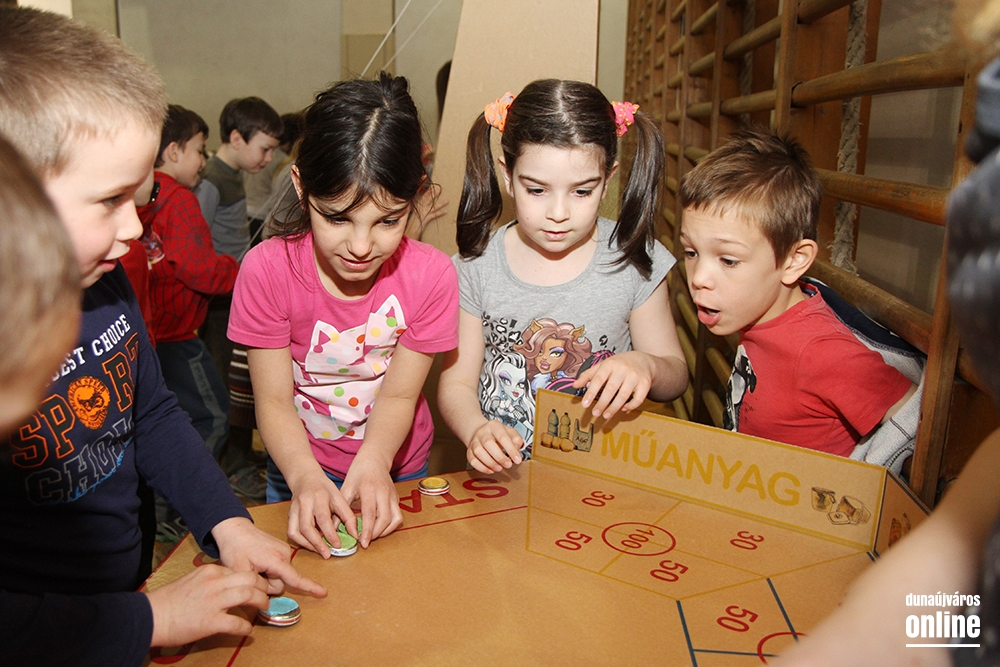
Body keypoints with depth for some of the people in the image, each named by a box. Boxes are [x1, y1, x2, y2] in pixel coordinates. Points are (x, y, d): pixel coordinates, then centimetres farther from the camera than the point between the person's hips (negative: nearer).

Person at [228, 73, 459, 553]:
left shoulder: (430, 275, -21)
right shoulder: (268, 270, -22)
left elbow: (399, 394, -15)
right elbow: (274, 400, -18)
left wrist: (372, 465, -33)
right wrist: (306, 478, -34)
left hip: (397, 471, 1)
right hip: (301, 473, 0)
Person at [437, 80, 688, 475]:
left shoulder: (635, 261, 0)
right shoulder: (477, 266, 0)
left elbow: (676, 374, 9)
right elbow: (456, 382, 3)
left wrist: (644, 365, -14)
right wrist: (476, 430, -18)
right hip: (504, 476, 1)